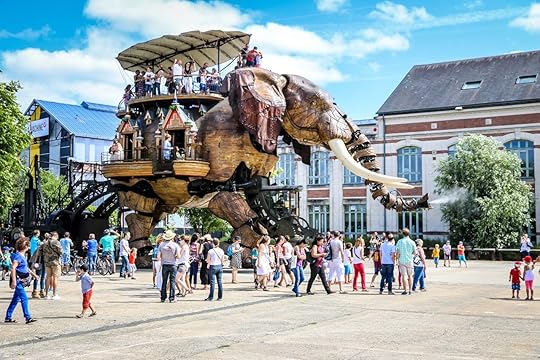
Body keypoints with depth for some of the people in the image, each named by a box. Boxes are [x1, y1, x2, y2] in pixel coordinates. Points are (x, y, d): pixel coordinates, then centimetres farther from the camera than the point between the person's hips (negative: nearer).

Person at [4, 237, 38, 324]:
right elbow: (13, 268, -23)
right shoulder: (18, 256, -16)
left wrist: (33, 274, 36)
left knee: (16, 299, 14)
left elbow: (26, 267, 29)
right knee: (24, 298, -12)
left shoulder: (23, 256, 13)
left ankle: (8, 317, 21)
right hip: (18, 280, -10)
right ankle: (28, 318, -13)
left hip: (21, 281, 10)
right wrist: (14, 281, -28)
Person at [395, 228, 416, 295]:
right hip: (410, 260, 1)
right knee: (410, 275, 11)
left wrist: (398, 259, 8)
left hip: (402, 260, -1)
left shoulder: (400, 241, -5)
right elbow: (414, 252, 2)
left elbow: (397, 252, -5)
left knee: (404, 275, -1)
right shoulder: (412, 242, -3)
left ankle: (405, 290, -5)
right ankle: (410, 290, 12)